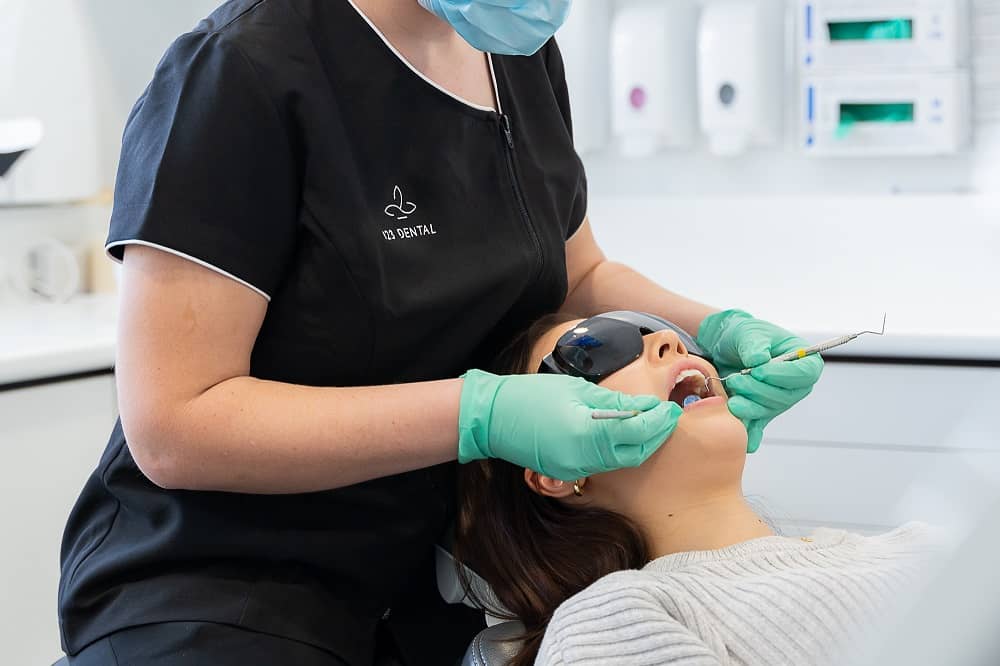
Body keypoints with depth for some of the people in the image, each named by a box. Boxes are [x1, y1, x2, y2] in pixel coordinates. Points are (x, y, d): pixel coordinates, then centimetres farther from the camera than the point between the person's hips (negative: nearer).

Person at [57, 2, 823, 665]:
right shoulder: (249, 68, -20)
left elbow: (579, 278, 16)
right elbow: (173, 428, -21)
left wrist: (715, 331, -4)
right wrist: (480, 415, -28)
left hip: (437, 561, 7)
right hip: (221, 582, -7)